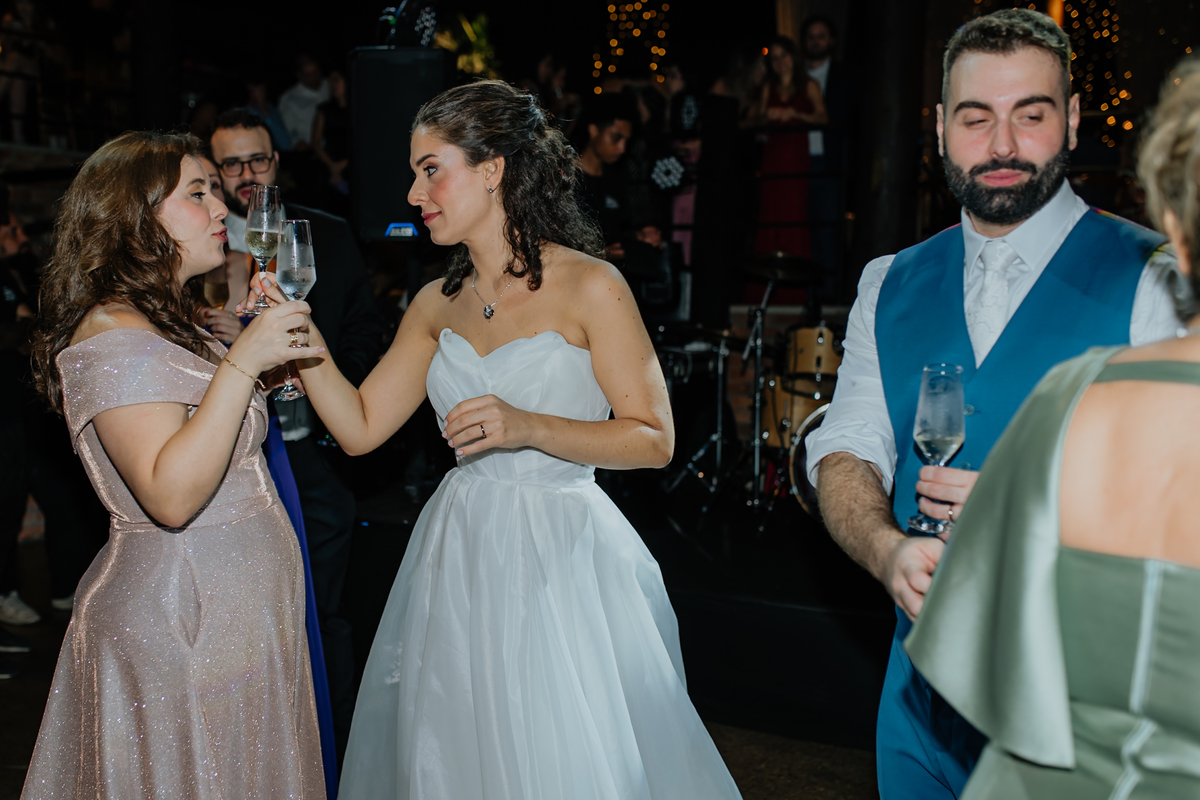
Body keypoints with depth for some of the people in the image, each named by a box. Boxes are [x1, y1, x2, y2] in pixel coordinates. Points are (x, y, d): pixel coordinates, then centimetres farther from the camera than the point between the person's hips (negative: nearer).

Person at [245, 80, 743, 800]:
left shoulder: (590, 286, -10)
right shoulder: (437, 305, 8)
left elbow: (654, 440, -12)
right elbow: (361, 426, 7)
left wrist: (529, 427, -24)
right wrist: (302, 338, -5)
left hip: (561, 558, -5)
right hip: (458, 555, 6)